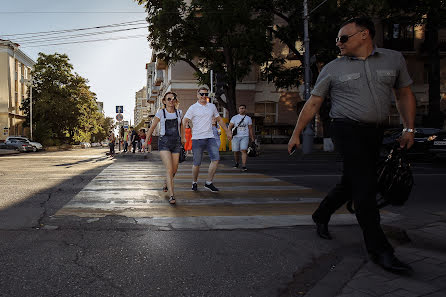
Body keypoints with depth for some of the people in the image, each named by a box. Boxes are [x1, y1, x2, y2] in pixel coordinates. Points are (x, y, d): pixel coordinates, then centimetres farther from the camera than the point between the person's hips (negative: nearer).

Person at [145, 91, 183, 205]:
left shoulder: (179, 112, 7)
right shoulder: (161, 112, 0)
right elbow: (152, 127, 8)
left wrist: (182, 138, 31)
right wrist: (146, 141, 11)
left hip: (176, 143, 4)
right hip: (164, 142, -4)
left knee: (174, 169, 10)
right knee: (169, 169, -16)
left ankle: (166, 183, 43)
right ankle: (171, 195, -15)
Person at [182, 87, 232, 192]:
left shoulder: (212, 106, 13)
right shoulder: (193, 108, -1)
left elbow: (219, 119, 24)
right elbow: (184, 122, -4)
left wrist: (227, 131, 23)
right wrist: (183, 136, -14)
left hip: (210, 137, 4)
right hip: (197, 139, -4)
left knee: (216, 159, -9)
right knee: (197, 163, 0)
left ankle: (208, 183, 1)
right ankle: (194, 183, 21)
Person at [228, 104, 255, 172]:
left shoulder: (248, 118, 11)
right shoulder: (234, 117, 8)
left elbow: (250, 129, 13)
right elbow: (230, 126, 2)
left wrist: (252, 138, 10)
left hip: (245, 136, -1)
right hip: (236, 136, 1)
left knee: (244, 150, -16)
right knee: (236, 151, 5)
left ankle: (244, 166, -19)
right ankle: (236, 163, 31)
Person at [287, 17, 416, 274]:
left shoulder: (394, 59, 8)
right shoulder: (333, 69, 2)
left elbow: (405, 94, 15)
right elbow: (313, 104, 5)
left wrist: (409, 128, 7)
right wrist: (296, 134, 3)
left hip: (375, 132, 4)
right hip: (347, 130, -4)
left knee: (351, 184, 12)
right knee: (365, 187, -10)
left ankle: (321, 216, 35)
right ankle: (380, 250, -2)